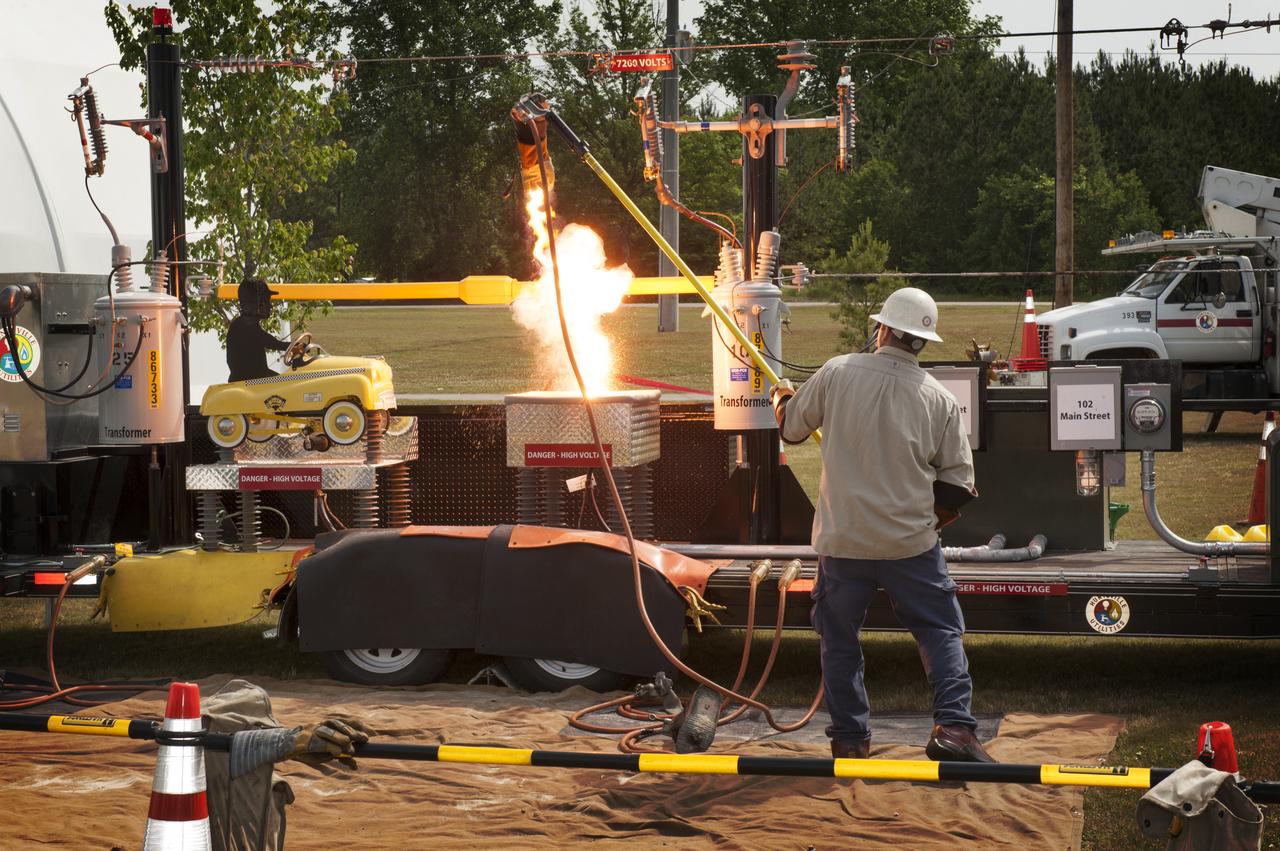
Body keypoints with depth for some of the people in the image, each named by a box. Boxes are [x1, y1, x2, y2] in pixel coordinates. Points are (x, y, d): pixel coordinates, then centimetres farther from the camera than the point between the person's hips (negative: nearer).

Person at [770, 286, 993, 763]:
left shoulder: (837, 374, -7)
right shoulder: (938, 399, -5)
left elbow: (791, 428, 9)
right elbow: (957, 482, 0)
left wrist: (783, 397, 32)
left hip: (843, 540, 0)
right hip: (911, 542, 0)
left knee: (839, 637, 13)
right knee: (941, 631, 8)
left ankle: (849, 738, 15)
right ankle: (953, 726, -7)